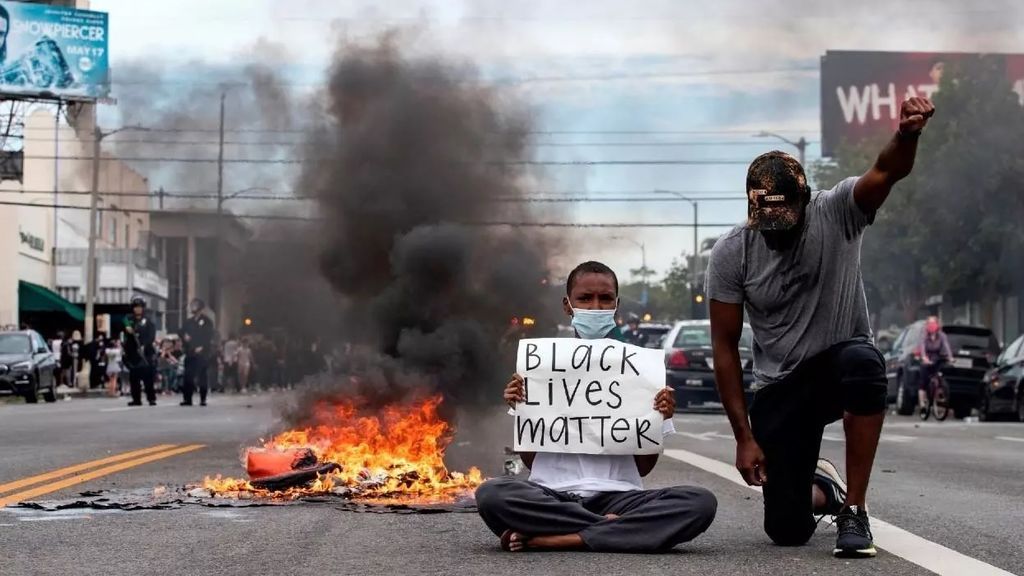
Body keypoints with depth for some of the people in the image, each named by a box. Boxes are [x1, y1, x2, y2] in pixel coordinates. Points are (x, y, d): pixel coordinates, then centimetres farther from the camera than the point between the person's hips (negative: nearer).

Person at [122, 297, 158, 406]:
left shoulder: (148, 322, 5)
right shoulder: (128, 319, 14)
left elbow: (151, 336, -7)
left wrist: (144, 346, -23)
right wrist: (127, 327, -27)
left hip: (146, 353, -3)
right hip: (132, 353, 3)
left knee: (148, 377, -11)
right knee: (133, 378, 3)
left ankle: (151, 398, -9)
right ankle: (136, 399, 10)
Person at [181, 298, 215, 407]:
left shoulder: (206, 321, 1)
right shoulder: (188, 322, 18)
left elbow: (209, 337, -5)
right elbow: (184, 334, 21)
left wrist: (202, 347, -15)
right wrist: (185, 337, -2)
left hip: (202, 353, -5)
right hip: (190, 353, 5)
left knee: (203, 377, -3)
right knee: (188, 377, -3)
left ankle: (203, 399, 2)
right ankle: (187, 399, -2)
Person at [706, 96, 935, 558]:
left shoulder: (836, 213, -16)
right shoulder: (731, 254, -12)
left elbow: (887, 172, -37)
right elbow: (725, 346, -6)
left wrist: (907, 134, -61)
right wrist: (744, 437, -9)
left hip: (840, 364, -1)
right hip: (780, 388, 1)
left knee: (862, 362, -41)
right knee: (787, 530, -5)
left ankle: (854, 510, -25)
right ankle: (820, 488, 37)